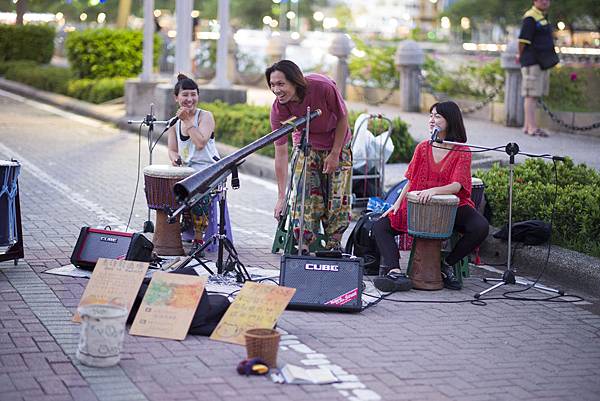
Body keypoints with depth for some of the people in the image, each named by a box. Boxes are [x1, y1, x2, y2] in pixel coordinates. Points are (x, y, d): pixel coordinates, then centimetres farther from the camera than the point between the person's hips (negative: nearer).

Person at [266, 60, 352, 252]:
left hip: (338, 143, -1)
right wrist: (281, 196, -24)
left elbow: (342, 118, -14)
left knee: (338, 200, -2)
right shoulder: (278, 109, -26)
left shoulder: (323, 87, -33)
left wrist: (335, 154, -13)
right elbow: (281, 152, -23)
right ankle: (303, 247, -6)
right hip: (306, 146, 1)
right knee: (305, 198, -13)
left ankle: (333, 247, 13)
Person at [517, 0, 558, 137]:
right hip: (532, 62, -10)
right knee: (532, 95, -10)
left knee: (534, 95, 11)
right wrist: (521, 55, -3)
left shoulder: (542, 18, 20)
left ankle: (527, 126, 15)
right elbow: (523, 39, -17)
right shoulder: (531, 17, -11)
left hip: (541, 63, 10)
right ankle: (532, 127, -12)